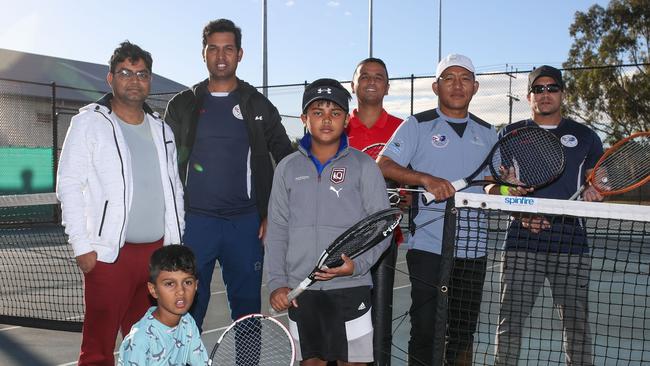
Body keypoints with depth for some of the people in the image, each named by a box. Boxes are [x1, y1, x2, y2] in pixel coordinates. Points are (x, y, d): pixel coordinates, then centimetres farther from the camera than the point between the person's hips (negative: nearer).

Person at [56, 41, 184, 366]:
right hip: (109, 253, -4)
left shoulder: (161, 129, 15)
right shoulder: (89, 122, 0)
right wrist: (82, 247, -10)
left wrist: (176, 241, 13)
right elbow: (68, 184, -4)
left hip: (158, 250, 5)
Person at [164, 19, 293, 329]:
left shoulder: (259, 106, 6)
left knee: (247, 304, 9)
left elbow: (286, 161, 7)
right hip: (194, 221, 0)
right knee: (188, 306, 4)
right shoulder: (182, 105, 8)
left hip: (246, 222, 0)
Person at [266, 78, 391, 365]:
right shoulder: (288, 168, 7)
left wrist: (357, 264, -17)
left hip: (350, 287, -2)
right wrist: (276, 282, 0)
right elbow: (277, 231, 8)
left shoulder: (363, 166, 0)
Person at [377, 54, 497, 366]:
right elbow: (383, 166, -10)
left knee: (464, 333, 13)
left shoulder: (486, 132, 14)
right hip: (427, 246, -4)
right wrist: (426, 179, -23)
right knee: (426, 331, -4)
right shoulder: (417, 125, -1)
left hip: (472, 249, 5)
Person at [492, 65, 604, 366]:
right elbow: (493, 187, 8)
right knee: (510, 320, -2)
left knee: (577, 322, 3)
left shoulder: (585, 136, 14)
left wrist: (594, 193, -8)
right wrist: (521, 215, -8)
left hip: (572, 243, 1)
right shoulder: (511, 135, 11)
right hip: (522, 243, -1)